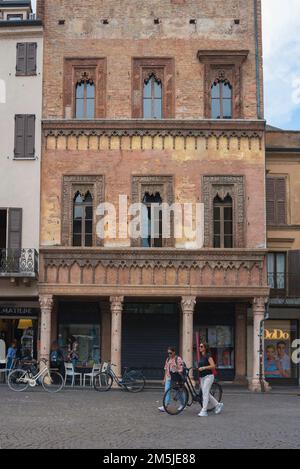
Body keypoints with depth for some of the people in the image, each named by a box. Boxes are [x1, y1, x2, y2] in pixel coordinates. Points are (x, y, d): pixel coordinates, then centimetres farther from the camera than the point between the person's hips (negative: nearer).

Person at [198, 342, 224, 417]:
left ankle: (204, 411, -11)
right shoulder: (201, 356, 14)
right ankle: (218, 405, 23)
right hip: (202, 377, 9)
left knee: (205, 393, -12)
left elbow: (213, 366, -19)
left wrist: (203, 368, -23)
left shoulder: (208, 356, -10)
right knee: (206, 394, 9)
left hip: (208, 376, -9)